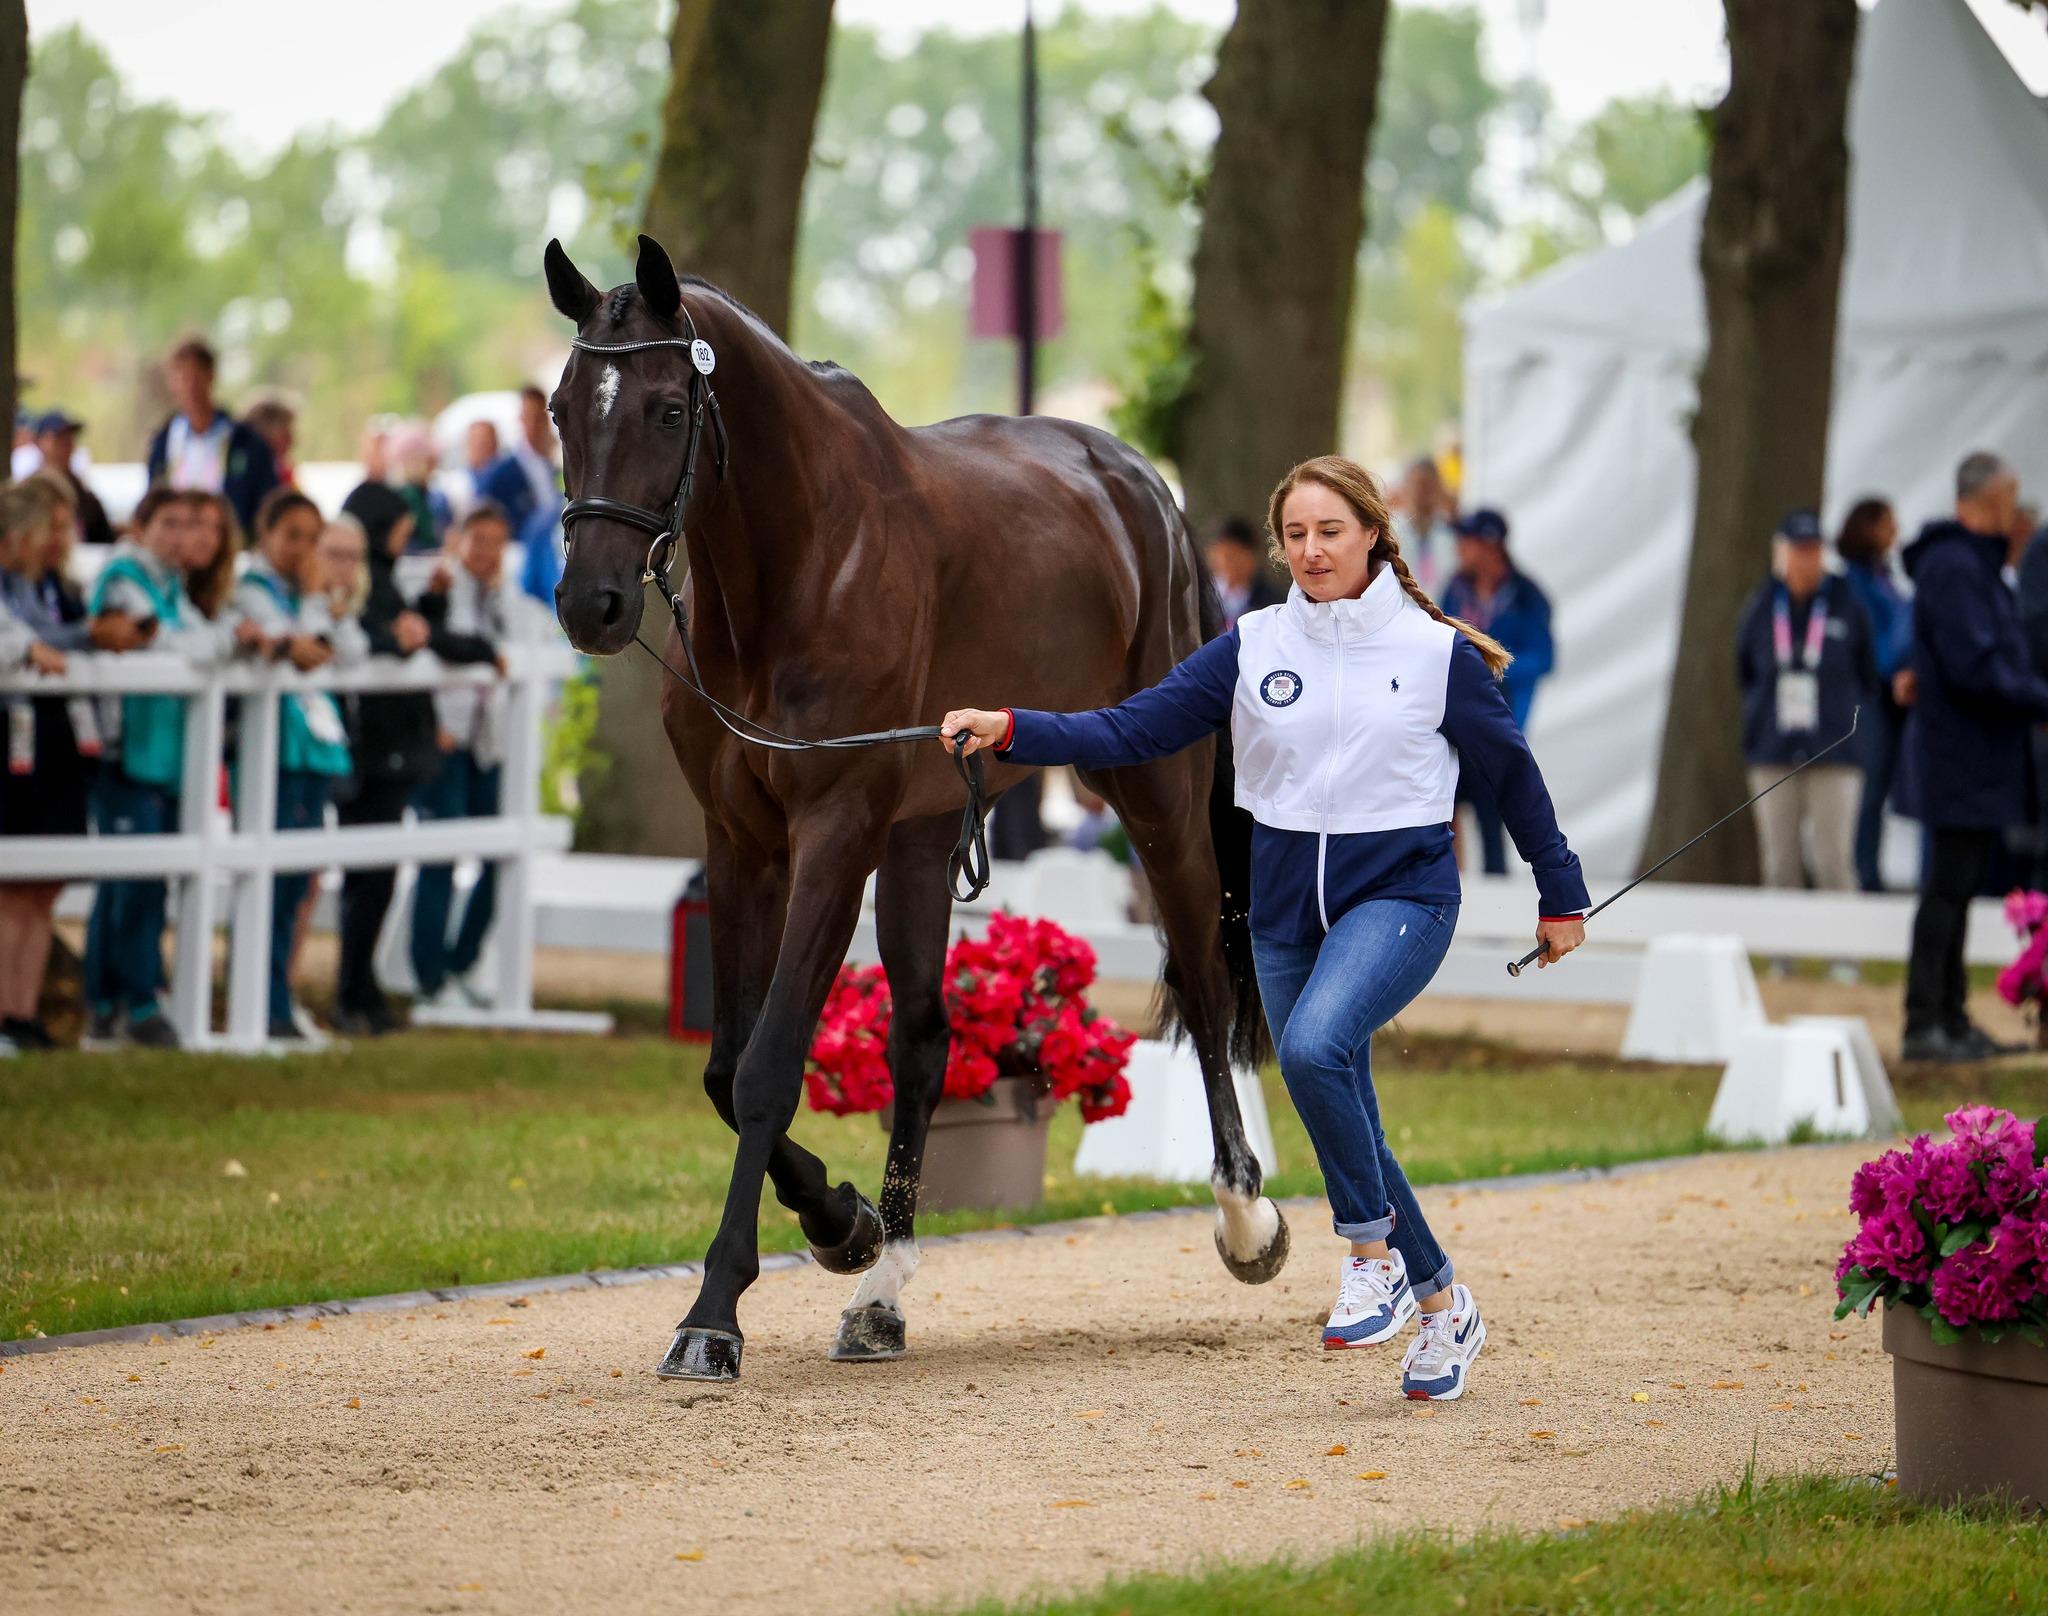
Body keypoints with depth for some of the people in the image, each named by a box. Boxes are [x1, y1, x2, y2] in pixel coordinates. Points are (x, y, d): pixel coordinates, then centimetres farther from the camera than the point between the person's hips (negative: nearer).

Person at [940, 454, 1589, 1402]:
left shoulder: (1437, 651, -3)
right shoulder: (1253, 648, 2)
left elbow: (1511, 773, 7)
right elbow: (1134, 730, -4)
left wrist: (1560, 897, 13)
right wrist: (1009, 731, -17)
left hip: (1400, 893, -4)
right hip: (1286, 904, 4)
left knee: (1315, 1047, -31)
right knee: (1342, 1126, 8)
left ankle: (1372, 1248, -13)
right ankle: (1441, 1306, 24)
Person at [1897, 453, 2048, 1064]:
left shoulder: (1974, 565, 17)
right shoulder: (1952, 567, -17)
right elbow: (1975, 668, -23)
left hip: (1980, 761, 10)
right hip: (1960, 758, -10)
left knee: (1957, 887, 14)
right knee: (1947, 888, -8)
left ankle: (1951, 1019, 20)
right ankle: (1924, 1026, -7)